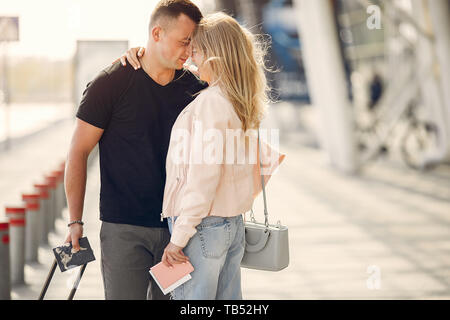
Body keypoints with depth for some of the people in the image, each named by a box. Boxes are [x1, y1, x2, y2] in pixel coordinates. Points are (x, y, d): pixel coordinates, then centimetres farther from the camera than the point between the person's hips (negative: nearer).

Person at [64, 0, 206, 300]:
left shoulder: (195, 88, 5)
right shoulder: (111, 84, -6)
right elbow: (78, 152, -2)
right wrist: (75, 221, -6)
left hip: (179, 227, 4)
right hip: (124, 228, -4)